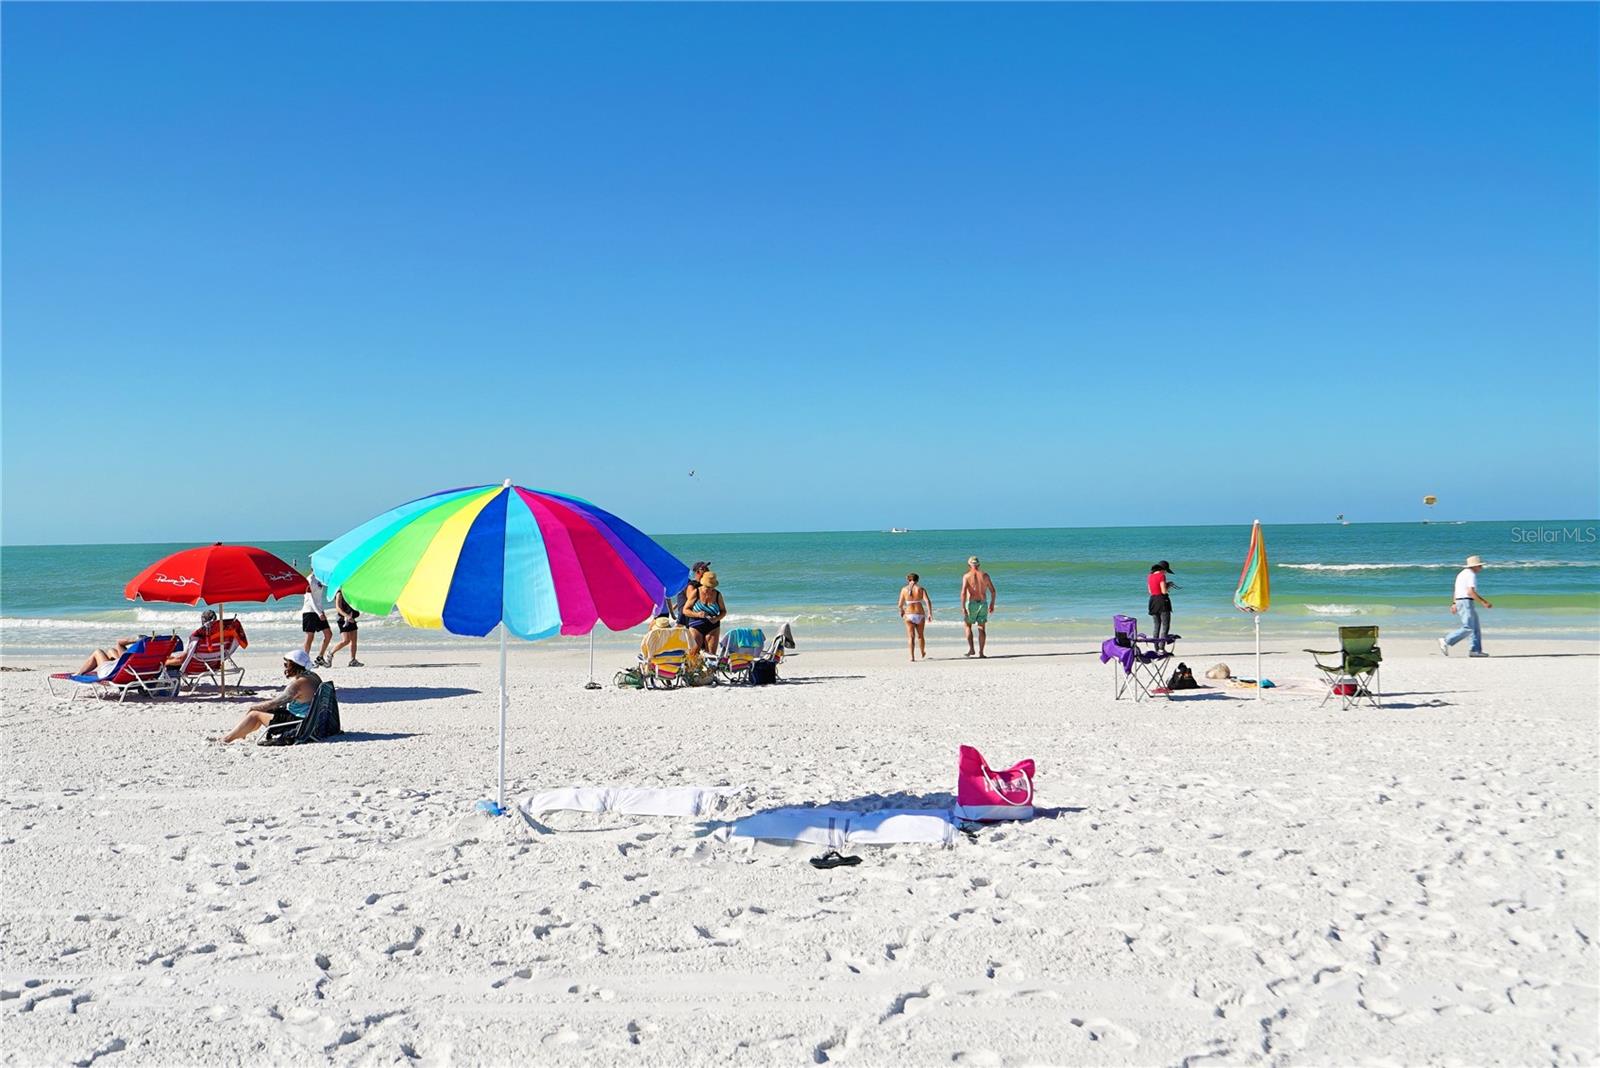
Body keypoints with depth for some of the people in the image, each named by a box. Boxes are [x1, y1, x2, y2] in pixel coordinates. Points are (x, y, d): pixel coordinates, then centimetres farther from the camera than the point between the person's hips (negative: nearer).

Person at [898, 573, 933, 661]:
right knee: (920, 636, 19)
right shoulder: (921, 589, -1)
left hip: (909, 615, -1)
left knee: (911, 637, 1)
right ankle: (923, 653, 39)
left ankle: (912, 657, -11)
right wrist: (930, 613, -10)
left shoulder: (904, 590, 1)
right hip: (920, 615, 1)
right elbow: (928, 602, -13)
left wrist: (901, 611, 23)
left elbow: (900, 605, 3)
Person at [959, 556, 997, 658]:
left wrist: (963, 608, -16)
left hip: (971, 604, -2)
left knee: (967, 626, 15)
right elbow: (993, 591, 6)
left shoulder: (967, 576, -5)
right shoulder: (985, 575, 5)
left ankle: (970, 648, 3)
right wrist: (992, 604, 16)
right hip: (983, 604, 2)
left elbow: (963, 592, -15)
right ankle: (981, 653, 1)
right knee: (982, 629, 5)